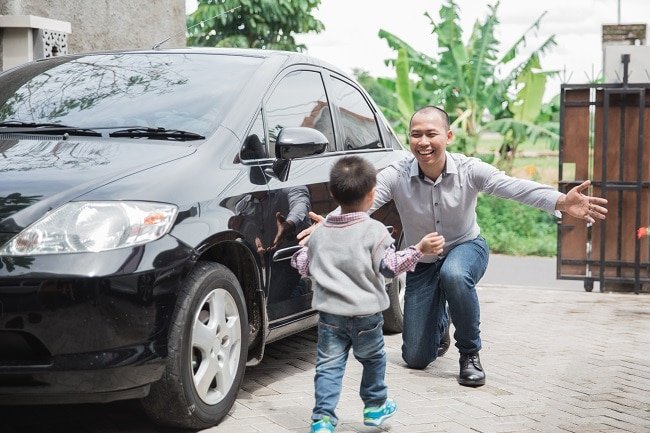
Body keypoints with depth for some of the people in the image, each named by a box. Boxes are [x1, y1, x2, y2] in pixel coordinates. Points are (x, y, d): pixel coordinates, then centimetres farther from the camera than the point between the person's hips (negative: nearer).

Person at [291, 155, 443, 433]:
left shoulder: (320, 233, 6)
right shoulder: (374, 231, -9)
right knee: (373, 359, 19)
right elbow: (389, 266, -17)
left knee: (328, 366, 2)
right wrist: (419, 249, -22)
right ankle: (375, 406, 32)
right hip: (366, 312, -2)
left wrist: (298, 255, 35)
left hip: (329, 312, 2)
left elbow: (304, 266, 14)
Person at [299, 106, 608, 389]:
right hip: (421, 263, 2)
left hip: (466, 247, -2)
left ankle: (470, 353, -15)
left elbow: (516, 187, -36)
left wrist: (561, 202, -54)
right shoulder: (396, 175, -21)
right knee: (416, 358, 2)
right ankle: (440, 325, 41)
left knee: (454, 274, -41)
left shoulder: (469, 170, -22)